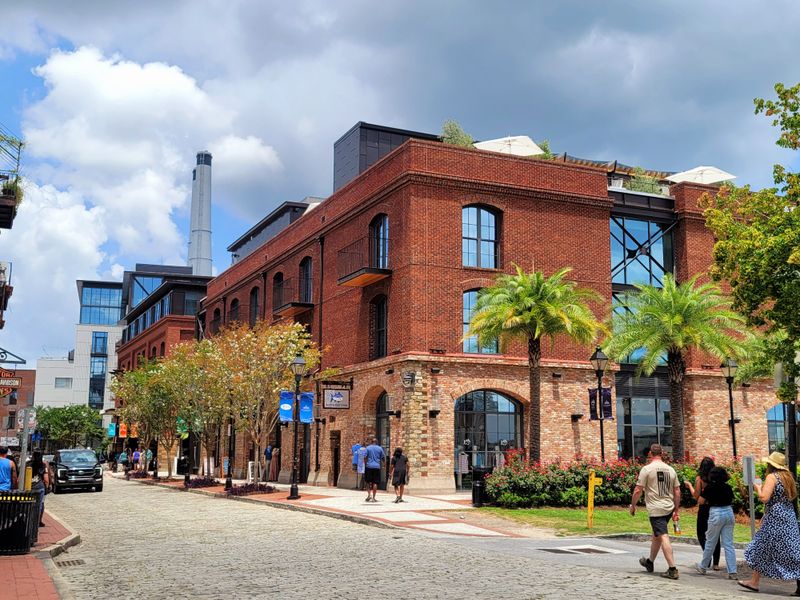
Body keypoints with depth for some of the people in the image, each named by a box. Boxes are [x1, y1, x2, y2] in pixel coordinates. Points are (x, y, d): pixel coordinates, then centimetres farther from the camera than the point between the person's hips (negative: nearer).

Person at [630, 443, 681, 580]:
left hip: (656, 509, -6)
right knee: (656, 535, 21)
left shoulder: (647, 469, -9)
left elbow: (638, 490, -10)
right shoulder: (670, 469, 8)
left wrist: (633, 505, 4)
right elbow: (677, 492, 11)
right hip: (669, 508, 7)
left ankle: (672, 569, -13)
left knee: (663, 537, -8)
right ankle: (650, 562, 36)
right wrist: (676, 511, 18)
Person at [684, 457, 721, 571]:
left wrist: (690, 486, 10)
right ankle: (716, 563, 11)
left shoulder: (699, 478, -7)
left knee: (701, 534, 9)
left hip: (704, 509, -3)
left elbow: (696, 496, -5)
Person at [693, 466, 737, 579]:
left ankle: (703, 567, 24)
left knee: (710, 542, 10)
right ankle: (732, 572, 1)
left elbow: (700, 501, -3)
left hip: (716, 513, -4)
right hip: (729, 512, 4)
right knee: (729, 544, 5)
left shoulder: (710, 487, -7)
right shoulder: (728, 487, 5)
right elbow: (732, 500, 13)